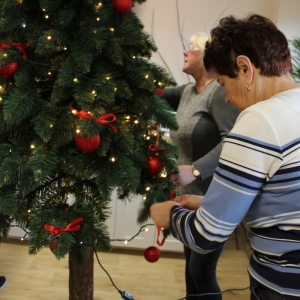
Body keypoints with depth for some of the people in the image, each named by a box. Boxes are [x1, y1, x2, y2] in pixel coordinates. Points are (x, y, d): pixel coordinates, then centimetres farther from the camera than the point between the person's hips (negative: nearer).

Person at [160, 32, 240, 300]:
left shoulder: (221, 90, -18)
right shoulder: (187, 91, 10)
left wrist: (196, 169, -36)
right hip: (190, 195, 9)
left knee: (202, 269, -2)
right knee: (191, 264, 20)